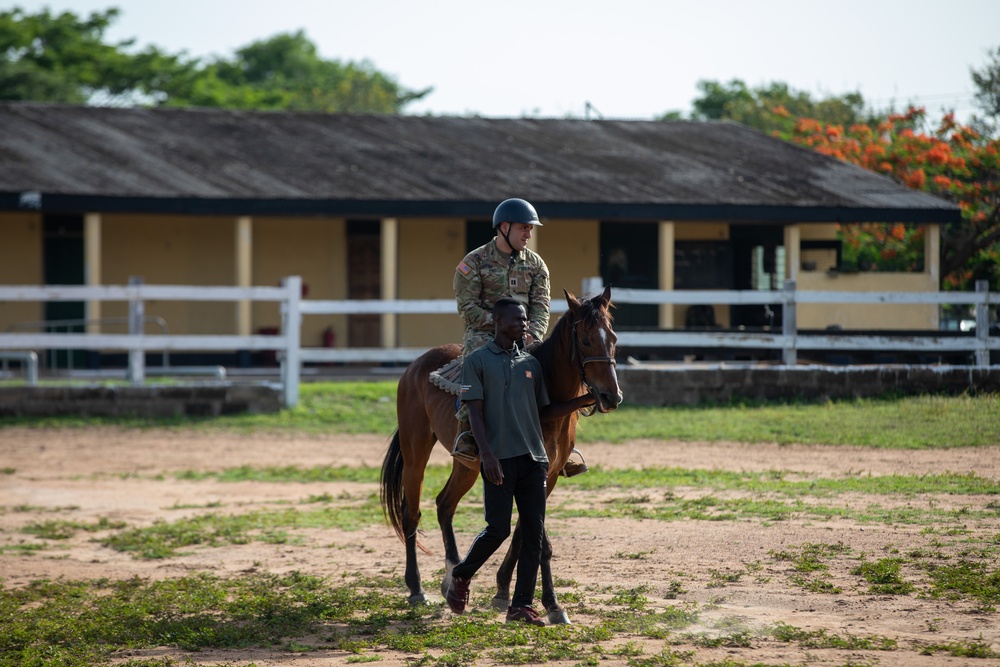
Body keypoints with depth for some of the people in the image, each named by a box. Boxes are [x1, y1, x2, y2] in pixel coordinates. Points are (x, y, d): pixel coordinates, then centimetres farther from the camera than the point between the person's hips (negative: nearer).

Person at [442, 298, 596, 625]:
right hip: (499, 458, -5)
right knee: (498, 529, -10)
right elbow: (475, 413, -6)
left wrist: (584, 401, 8)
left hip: (533, 458, 5)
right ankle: (460, 576, 16)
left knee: (534, 532, -1)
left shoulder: (531, 363, 15)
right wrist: (486, 455, -17)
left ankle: (521, 604, 3)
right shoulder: (477, 361, 0)